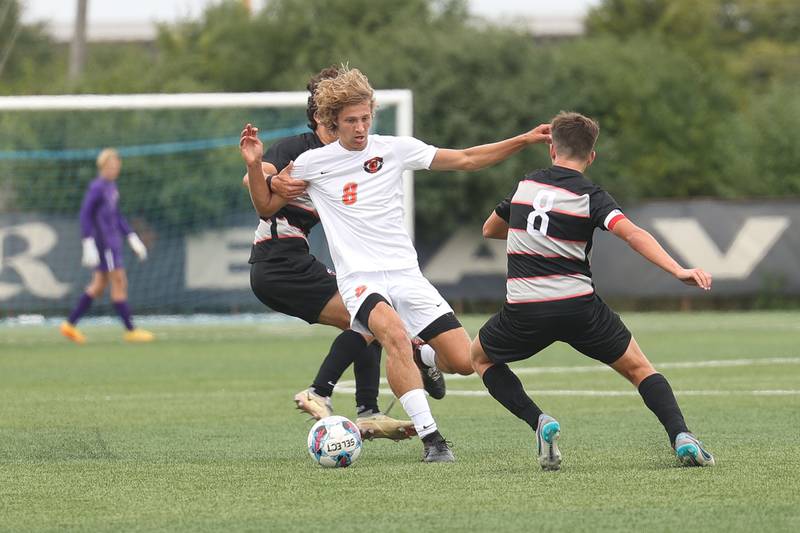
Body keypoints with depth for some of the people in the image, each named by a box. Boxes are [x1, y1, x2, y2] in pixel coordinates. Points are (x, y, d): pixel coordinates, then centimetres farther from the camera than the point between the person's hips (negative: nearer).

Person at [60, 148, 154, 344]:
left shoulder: (111, 187, 15)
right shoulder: (96, 187, -12)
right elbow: (85, 215, -15)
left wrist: (132, 238, 21)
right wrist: (88, 245, -20)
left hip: (113, 241, 9)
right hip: (104, 243, -9)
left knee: (98, 286, 10)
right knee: (119, 283, -6)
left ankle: (70, 325, 14)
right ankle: (130, 330, -3)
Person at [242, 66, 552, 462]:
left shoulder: (394, 149, 5)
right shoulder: (313, 163, 2)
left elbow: (465, 160, 10)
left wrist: (524, 140, 3)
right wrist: (254, 166, -6)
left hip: (405, 273, 3)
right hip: (359, 278, -3)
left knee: (463, 361, -9)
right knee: (394, 332, -37)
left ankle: (423, 361, 30)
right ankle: (431, 439, -35)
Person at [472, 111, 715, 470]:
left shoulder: (525, 185, 9)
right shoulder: (591, 197, -3)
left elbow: (490, 230, 25)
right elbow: (633, 234, -21)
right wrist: (678, 271, -28)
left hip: (524, 312, 1)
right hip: (579, 307, -1)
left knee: (481, 357, 28)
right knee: (638, 368, 16)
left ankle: (538, 422, 5)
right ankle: (681, 437, -6)